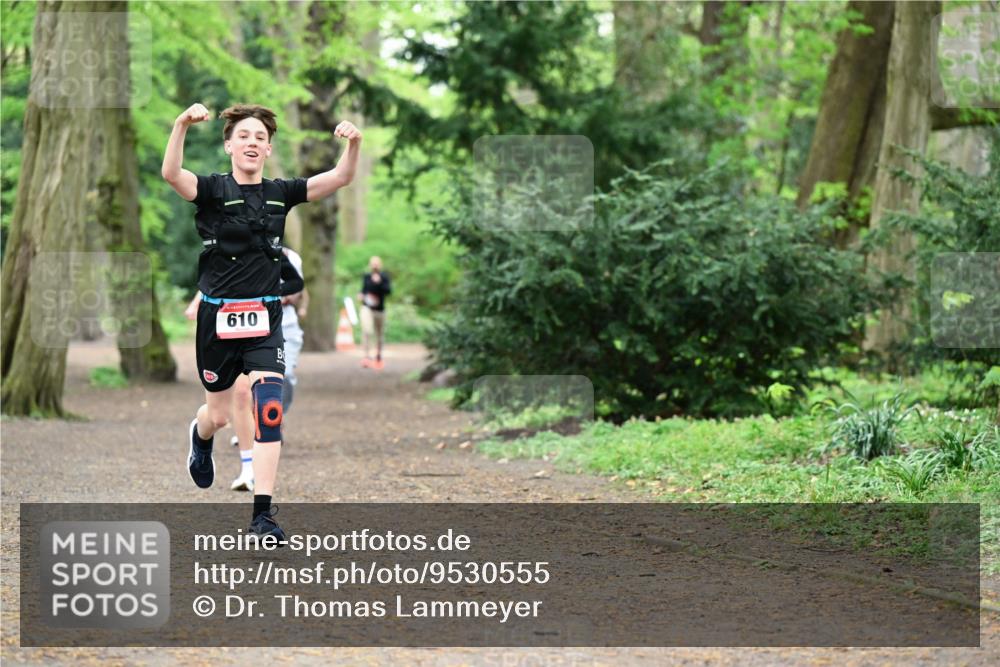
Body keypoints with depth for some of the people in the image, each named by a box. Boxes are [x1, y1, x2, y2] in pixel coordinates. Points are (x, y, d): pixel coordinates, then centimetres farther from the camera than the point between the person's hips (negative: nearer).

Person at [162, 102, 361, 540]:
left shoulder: (280, 193, 3)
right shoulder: (213, 190, -6)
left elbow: (340, 178, -5)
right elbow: (171, 174, -28)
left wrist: (353, 144, -26)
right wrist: (182, 125, -44)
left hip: (264, 319, 2)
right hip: (218, 318, -1)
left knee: (269, 410, -15)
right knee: (220, 415, 14)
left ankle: (262, 515, -11)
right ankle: (200, 437, 54)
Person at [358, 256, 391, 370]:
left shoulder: (384, 277, -4)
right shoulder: (366, 277, 4)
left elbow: (389, 291, -16)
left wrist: (379, 283, -28)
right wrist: (360, 295, -1)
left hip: (379, 309, 0)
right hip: (367, 308, 0)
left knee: (380, 334, 14)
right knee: (367, 331, -22)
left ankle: (378, 356, 33)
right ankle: (367, 355, -25)